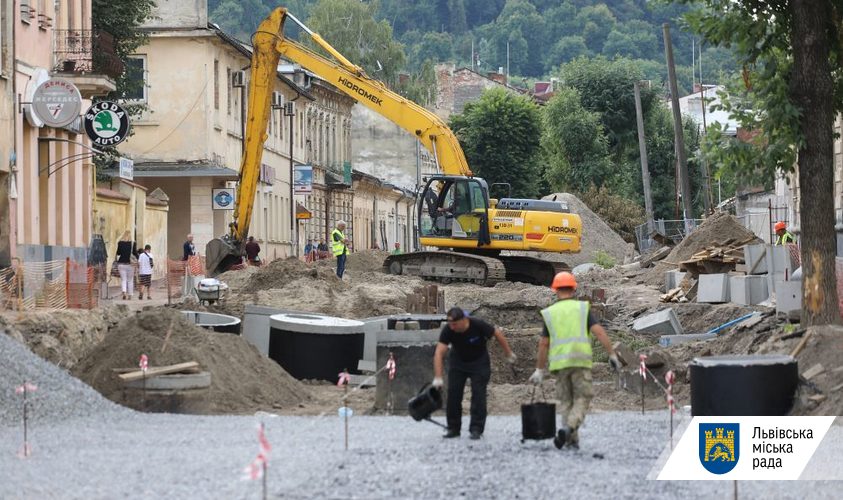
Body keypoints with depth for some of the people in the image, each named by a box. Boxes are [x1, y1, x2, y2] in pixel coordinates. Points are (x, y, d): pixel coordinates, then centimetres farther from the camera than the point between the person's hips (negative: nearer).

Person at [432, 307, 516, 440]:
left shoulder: (478, 325, -30)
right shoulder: (447, 330, -26)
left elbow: (497, 334, -14)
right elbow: (439, 353, -32)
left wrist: (509, 354, -5)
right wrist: (437, 378, -40)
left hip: (479, 361, -2)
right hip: (457, 362, 2)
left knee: (478, 393, -12)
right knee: (453, 394, -3)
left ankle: (476, 429, -9)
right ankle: (453, 428, 7)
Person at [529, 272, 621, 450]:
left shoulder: (549, 313, 9)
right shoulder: (582, 308, 5)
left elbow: (543, 344, 8)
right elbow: (599, 332, -6)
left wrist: (540, 370, 15)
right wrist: (612, 355, -4)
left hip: (559, 363, 2)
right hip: (581, 361, -2)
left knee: (567, 402, 13)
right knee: (582, 400, 2)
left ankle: (572, 440, 5)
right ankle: (568, 428, -23)